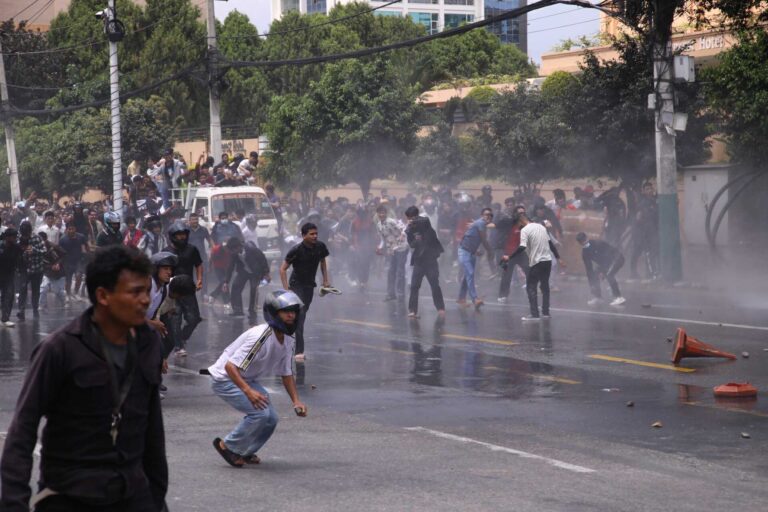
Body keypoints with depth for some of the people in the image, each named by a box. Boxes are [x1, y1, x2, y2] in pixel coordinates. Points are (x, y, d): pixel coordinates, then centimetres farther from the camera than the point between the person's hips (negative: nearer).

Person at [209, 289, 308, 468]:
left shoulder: (287, 341, -3)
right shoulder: (261, 336, -31)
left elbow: (286, 373, 9)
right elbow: (230, 366, -35)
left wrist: (296, 401, -4)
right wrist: (248, 391, -47)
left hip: (248, 380, 9)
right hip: (225, 378, -9)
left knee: (271, 419, 2)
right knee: (259, 412, -23)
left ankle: (245, 452, 24)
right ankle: (228, 446, -5)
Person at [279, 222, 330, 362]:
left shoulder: (320, 247, -5)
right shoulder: (296, 250, -20)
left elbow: (322, 261, 16)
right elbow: (283, 269, -15)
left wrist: (325, 280, 10)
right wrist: (286, 289, -21)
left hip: (310, 286, 6)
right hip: (296, 285, -6)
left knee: (302, 315, 16)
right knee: (299, 316, -18)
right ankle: (299, 352, -23)